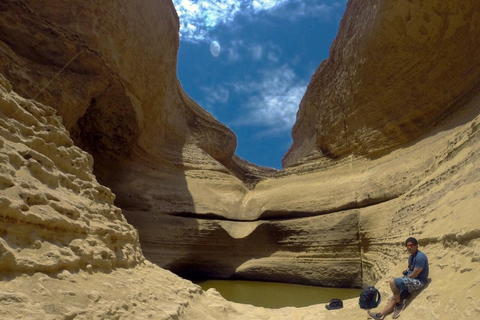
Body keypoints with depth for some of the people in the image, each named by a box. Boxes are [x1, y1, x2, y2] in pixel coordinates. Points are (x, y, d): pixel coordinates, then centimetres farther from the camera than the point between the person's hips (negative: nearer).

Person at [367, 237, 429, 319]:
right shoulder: (411, 256, 13)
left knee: (393, 282, -26)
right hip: (410, 281, 9)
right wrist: (406, 272, 4)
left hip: (418, 282, -9)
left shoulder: (420, 257, -18)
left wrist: (405, 278, -3)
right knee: (393, 299, 0)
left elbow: (414, 275, -20)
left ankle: (399, 303, -7)